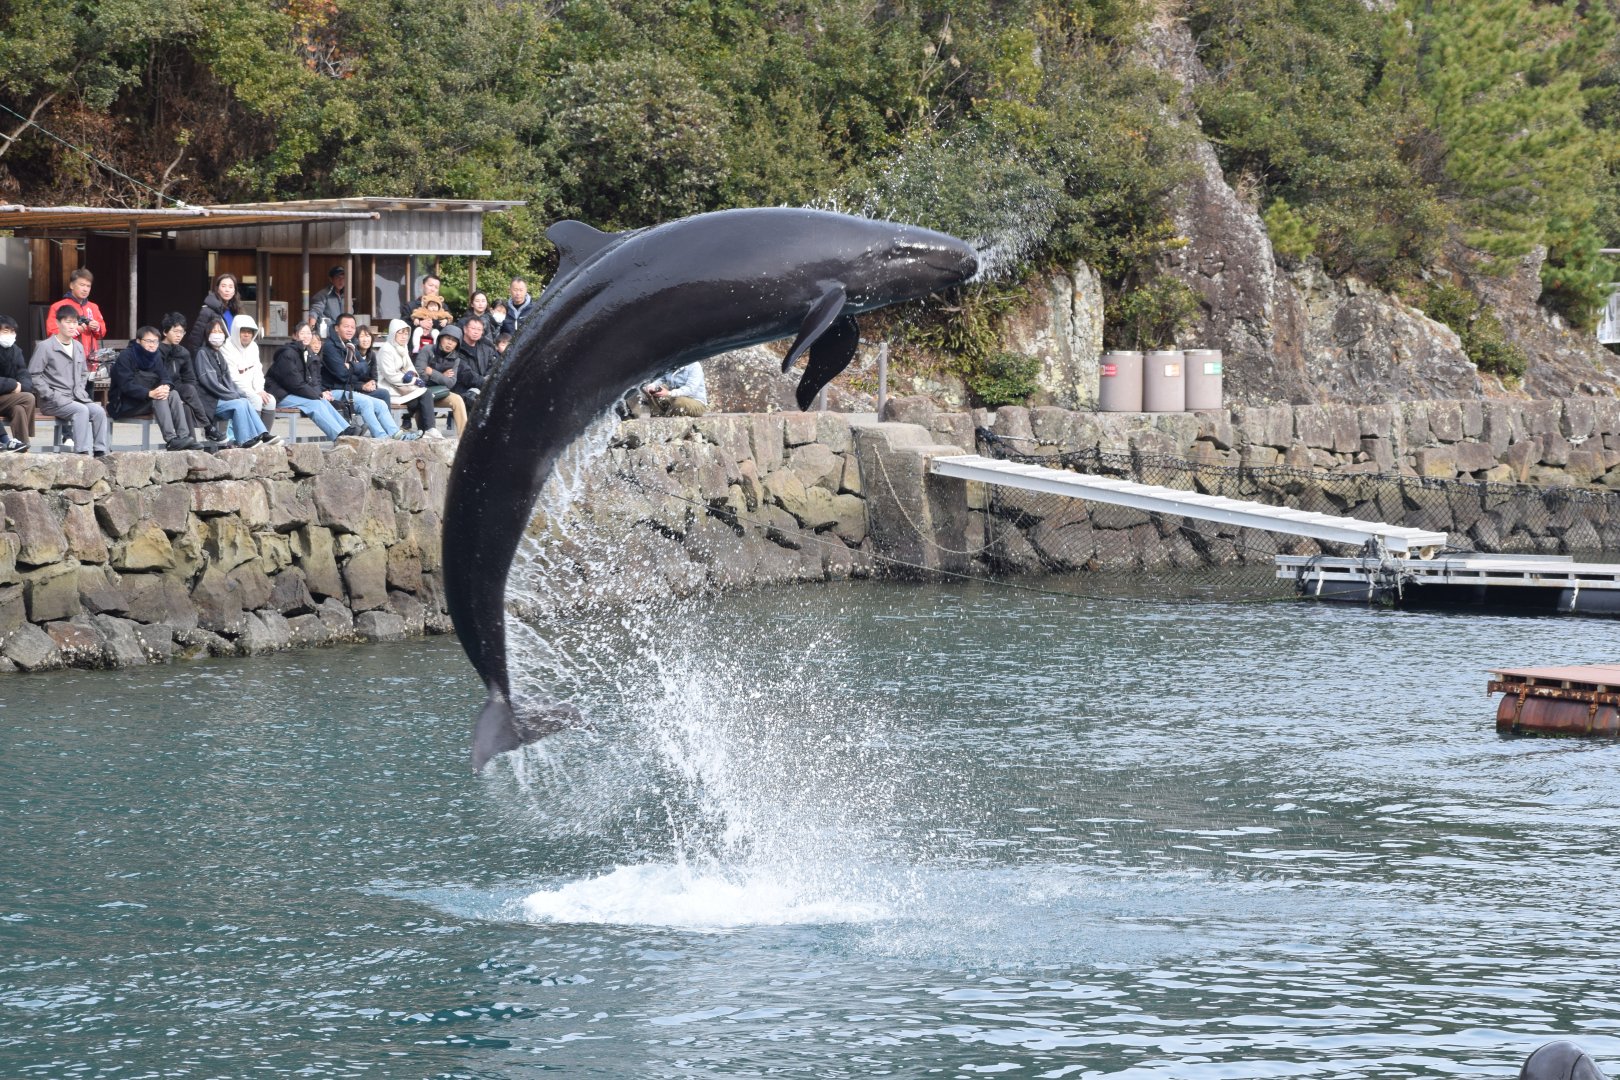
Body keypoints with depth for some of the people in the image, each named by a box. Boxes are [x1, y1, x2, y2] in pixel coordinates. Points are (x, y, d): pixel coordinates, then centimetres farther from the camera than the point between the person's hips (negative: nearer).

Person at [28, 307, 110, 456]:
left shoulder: (78, 347, 15)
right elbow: (33, 375, -9)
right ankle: (82, 453, -34)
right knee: (81, 410, -31)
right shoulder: (45, 347, -5)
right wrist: (52, 396, -15)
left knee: (99, 411, -20)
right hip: (54, 401, -6)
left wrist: (80, 391, 8)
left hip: (77, 398, 6)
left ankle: (100, 453, -21)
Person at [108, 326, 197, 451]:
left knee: (173, 394, -17)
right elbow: (126, 385, -24)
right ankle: (171, 440, -39)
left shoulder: (156, 357, 9)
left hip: (147, 400, 7)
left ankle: (184, 436, -28)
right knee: (159, 398, -29)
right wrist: (149, 393, -37)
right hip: (124, 404, -7)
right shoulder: (125, 357, -14)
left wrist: (166, 387, -26)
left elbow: (166, 377, -1)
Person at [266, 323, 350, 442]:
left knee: (324, 402, -17)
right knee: (316, 405, -26)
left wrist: (320, 393, -11)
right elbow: (295, 383, -18)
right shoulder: (287, 354, -14)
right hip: (281, 395, -8)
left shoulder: (309, 354, 13)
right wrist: (319, 395, -16)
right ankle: (340, 438, -37)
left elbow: (315, 381, 12)